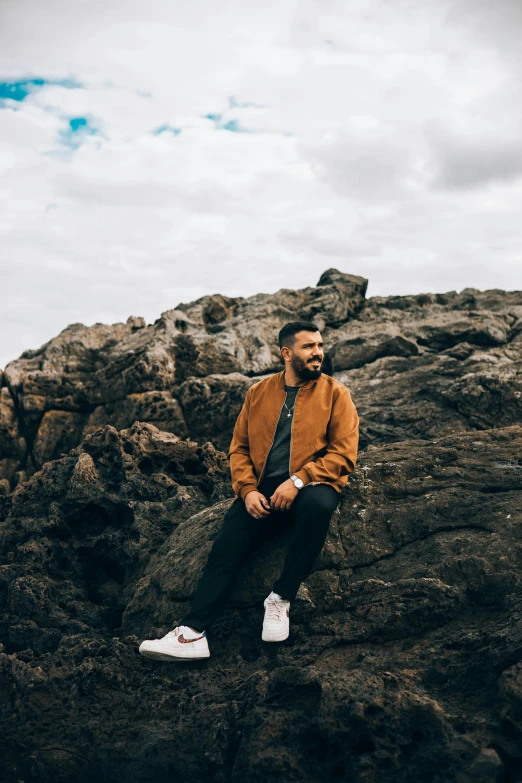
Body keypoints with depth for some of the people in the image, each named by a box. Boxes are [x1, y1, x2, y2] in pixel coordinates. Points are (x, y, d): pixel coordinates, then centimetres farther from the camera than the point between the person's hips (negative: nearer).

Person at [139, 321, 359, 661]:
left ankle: (281, 599, -23)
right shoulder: (259, 392, 14)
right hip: (263, 491, 3)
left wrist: (298, 481, -18)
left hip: (310, 487, -3)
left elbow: (344, 453, -5)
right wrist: (247, 490, -5)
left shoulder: (335, 393, 4)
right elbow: (239, 447, 14)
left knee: (318, 505, -38)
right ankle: (193, 633, -22)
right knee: (227, 544, -21)